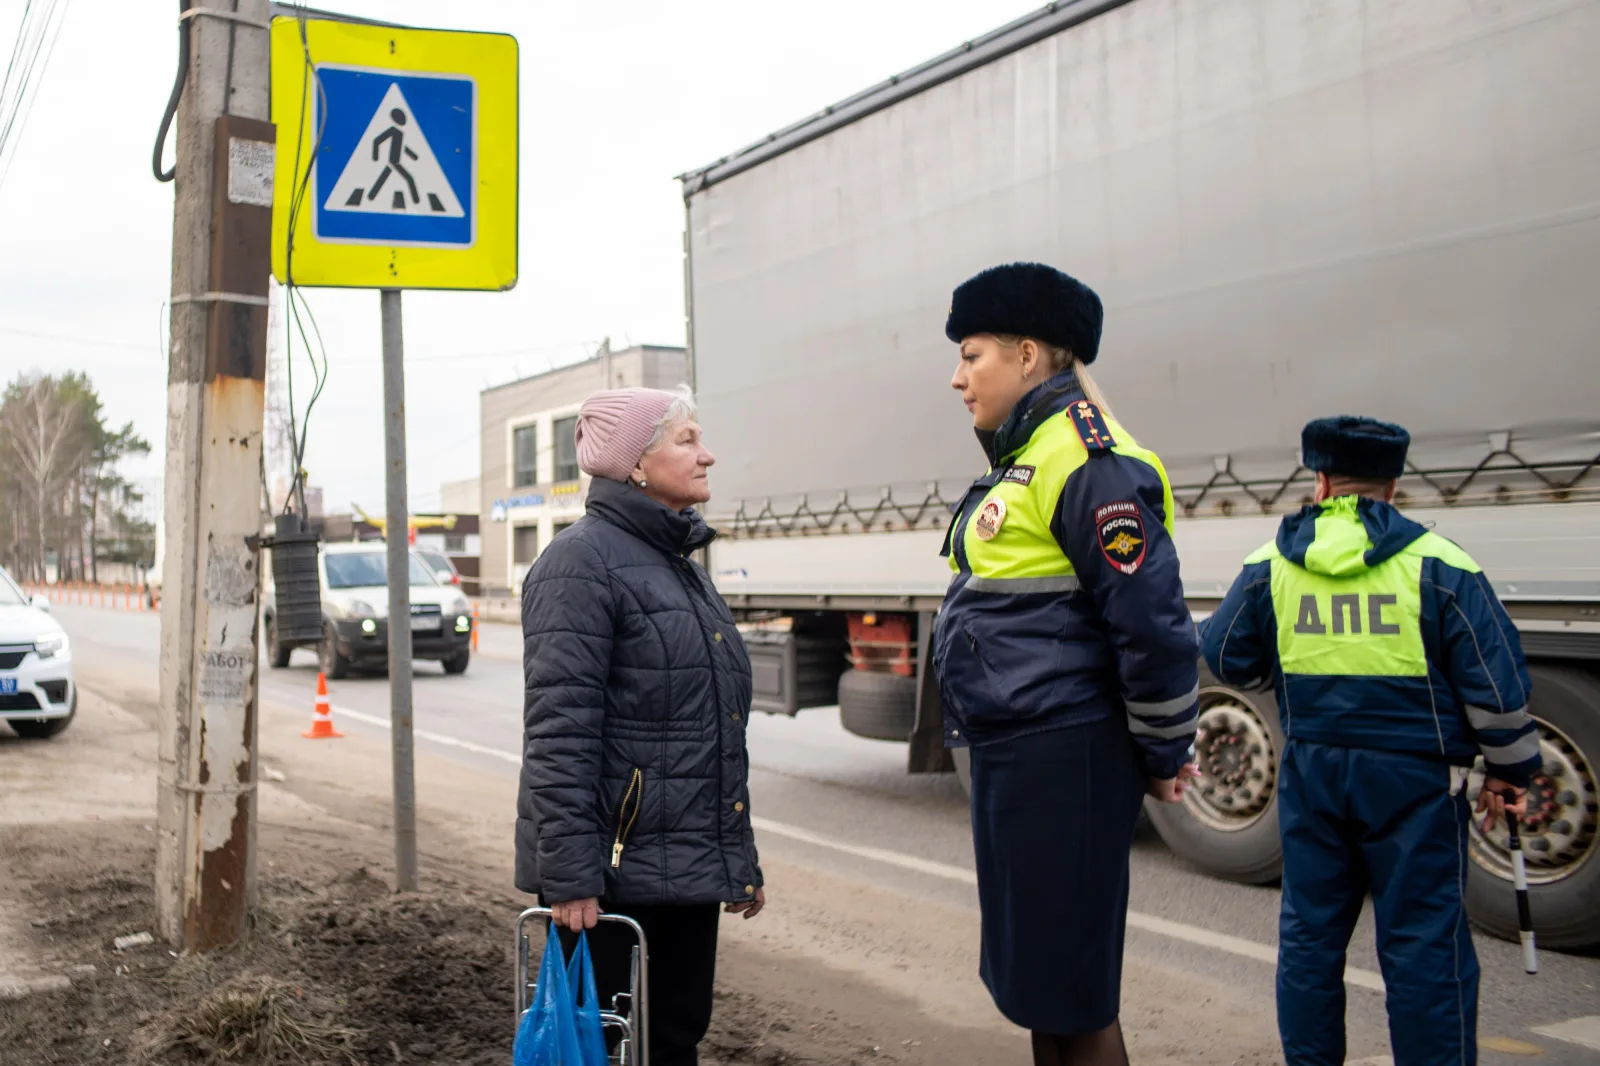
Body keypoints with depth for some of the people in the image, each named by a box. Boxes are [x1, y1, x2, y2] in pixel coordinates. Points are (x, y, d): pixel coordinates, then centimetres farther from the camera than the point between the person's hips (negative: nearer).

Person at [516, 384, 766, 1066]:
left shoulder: (680, 564, 16)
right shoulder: (583, 560, -11)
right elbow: (560, 731, -19)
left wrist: (741, 858, 19)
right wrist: (569, 873, -23)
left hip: (690, 863, 8)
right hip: (614, 865, -8)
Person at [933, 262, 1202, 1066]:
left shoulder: (1085, 458, -16)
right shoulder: (1023, 461, 15)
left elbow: (1153, 623, -19)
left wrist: (1163, 759, -10)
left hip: (1064, 759, -10)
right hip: (1011, 757, 10)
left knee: (1071, 994, 1)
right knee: (1033, 980, 19)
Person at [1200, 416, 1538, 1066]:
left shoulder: (1271, 564, 1)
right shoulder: (1438, 564, -6)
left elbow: (1226, 658, 10)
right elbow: (1495, 678, -5)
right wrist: (1509, 768, 8)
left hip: (1312, 769, 3)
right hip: (1412, 775, -2)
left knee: (1310, 932, 14)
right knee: (1423, 940, 4)